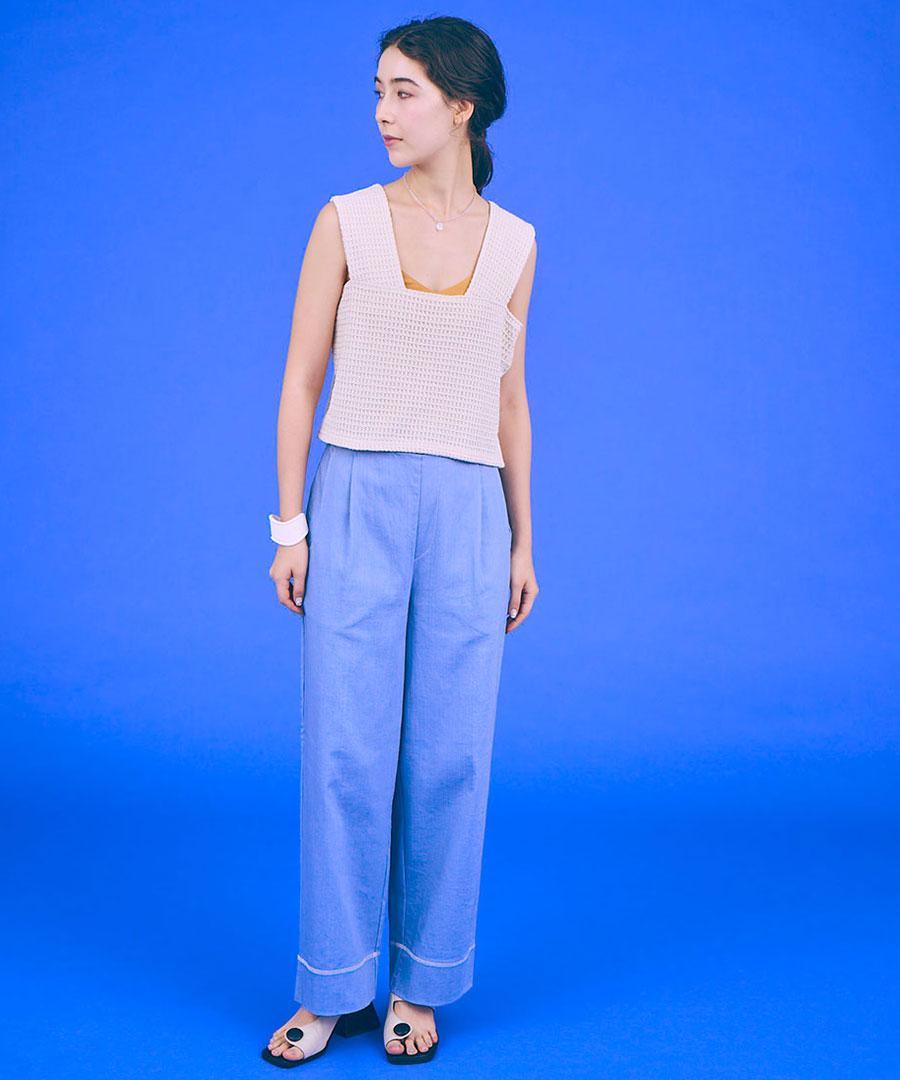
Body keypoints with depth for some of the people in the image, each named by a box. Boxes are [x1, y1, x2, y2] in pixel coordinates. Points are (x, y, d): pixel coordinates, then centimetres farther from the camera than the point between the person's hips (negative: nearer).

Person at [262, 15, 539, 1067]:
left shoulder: (513, 243, 10)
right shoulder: (346, 222, 3)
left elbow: (509, 399, 13)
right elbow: (300, 380, 3)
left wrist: (522, 540, 10)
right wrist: (290, 524, -4)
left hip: (467, 515, 2)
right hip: (358, 502, -1)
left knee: (447, 755, 5)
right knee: (345, 749, 1)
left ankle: (421, 985, 21)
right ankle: (334, 985, 16)